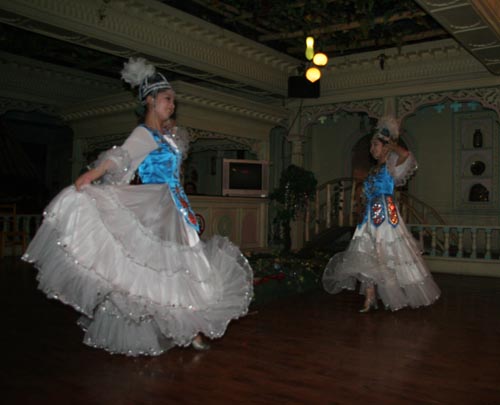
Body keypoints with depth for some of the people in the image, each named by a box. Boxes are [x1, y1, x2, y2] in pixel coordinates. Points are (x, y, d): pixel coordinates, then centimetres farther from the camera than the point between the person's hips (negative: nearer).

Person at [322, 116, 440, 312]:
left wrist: (391, 143, -8)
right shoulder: (373, 170, 19)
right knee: (367, 257, 1)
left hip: (387, 216, -7)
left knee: (390, 255, -3)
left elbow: (406, 155, -25)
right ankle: (369, 300, 5)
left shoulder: (391, 164, -2)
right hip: (371, 216, 7)